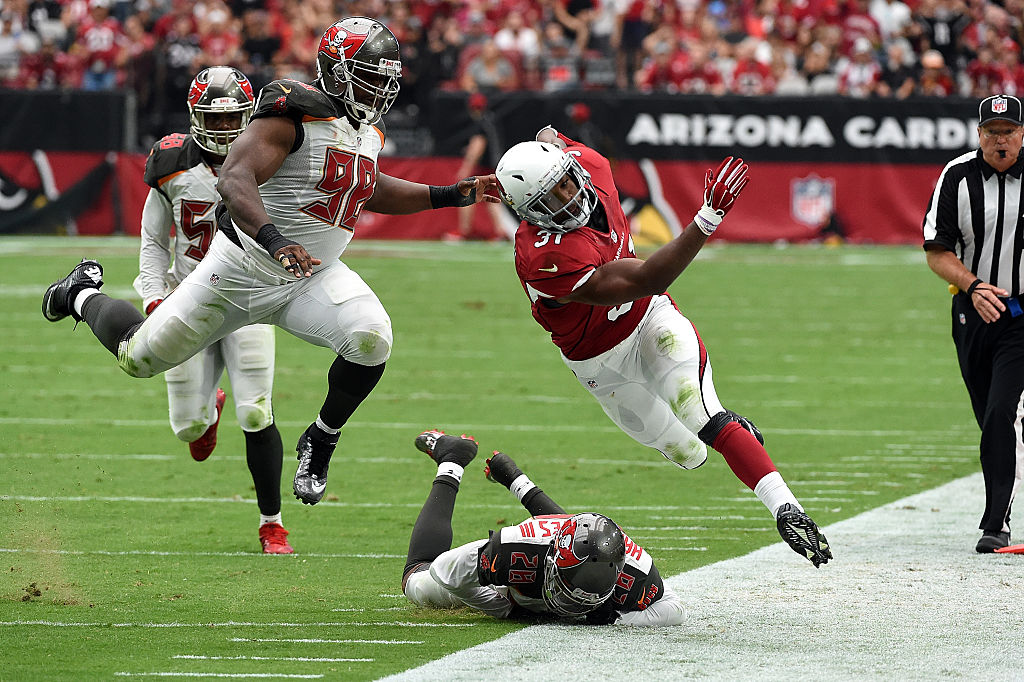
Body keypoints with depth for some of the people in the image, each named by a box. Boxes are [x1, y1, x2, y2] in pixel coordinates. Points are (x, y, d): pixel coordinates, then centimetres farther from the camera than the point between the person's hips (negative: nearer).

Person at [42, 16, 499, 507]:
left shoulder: (368, 132, 6)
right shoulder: (295, 112, -21)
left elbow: (368, 190, 26)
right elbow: (234, 181, -31)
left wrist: (452, 196, 20)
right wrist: (274, 241, -46)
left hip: (311, 277, 5)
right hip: (243, 266, -5)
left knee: (371, 340, -25)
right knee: (141, 357, 5)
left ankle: (319, 441, -2)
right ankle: (85, 293, 39)